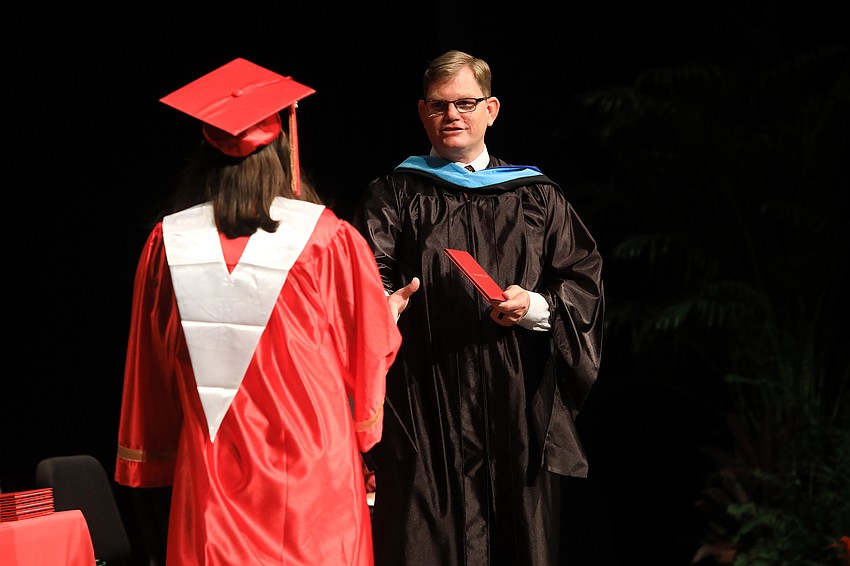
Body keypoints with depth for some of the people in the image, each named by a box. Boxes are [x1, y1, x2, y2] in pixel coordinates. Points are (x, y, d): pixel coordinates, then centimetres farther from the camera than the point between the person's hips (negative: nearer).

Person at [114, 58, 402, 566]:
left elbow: (151, 368, 5)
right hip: (313, 479, -2)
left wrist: (155, 459, 17)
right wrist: (390, 313, 25)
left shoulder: (168, 243, -4)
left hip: (212, 473, 2)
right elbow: (371, 349, 2)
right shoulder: (328, 239, -10)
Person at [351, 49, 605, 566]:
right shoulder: (393, 197, 9)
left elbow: (585, 284, 7)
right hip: (426, 404, -2)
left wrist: (536, 306, -13)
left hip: (519, 405, 2)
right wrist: (383, 306, -28)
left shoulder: (537, 197, 13)